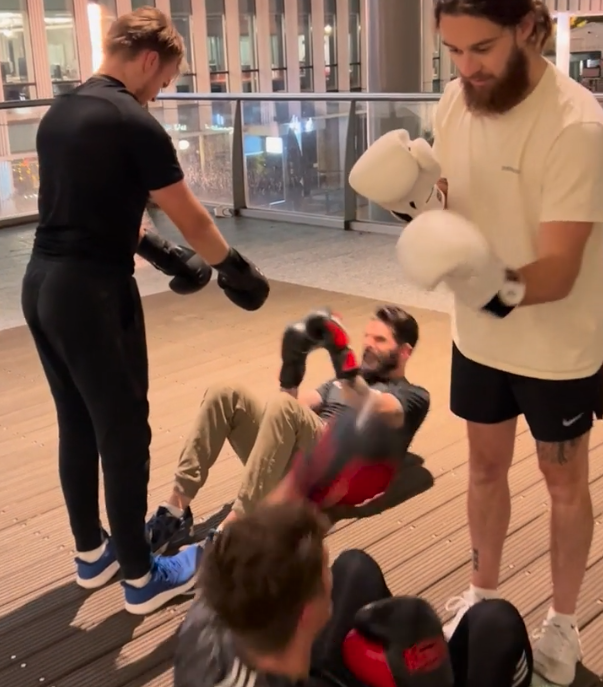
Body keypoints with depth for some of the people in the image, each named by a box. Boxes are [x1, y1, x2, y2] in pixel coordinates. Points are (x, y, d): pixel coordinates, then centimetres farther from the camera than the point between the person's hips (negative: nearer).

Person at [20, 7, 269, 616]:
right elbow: (190, 218, -6)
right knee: (124, 433, 3)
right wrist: (233, 268, 10)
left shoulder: (58, 112, 12)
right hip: (92, 293, -9)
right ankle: (140, 577, 17)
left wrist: (154, 249, 25)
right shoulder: (134, 124, -14)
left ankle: (92, 553, 34)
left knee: (76, 426, 19)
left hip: (41, 285, 9)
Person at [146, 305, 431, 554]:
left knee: (282, 407, -34)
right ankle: (176, 511, -21)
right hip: (293, 462, 6)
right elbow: (300, 403, 19)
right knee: (227, 395, -16)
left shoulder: (414, 397, 13)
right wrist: (290, 381, -4)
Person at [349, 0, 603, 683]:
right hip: (478, 334, 6)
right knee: (486, 464, 20)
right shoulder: (454, 103, -6)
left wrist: (499, 286, -50)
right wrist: (415, 198, -17)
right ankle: (483, 591, 43)